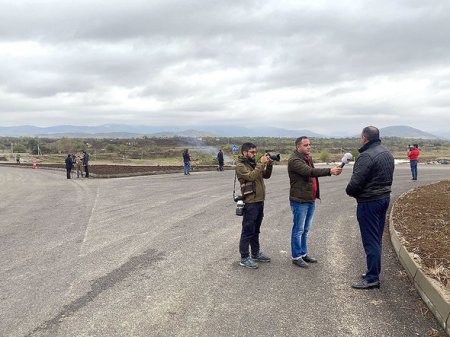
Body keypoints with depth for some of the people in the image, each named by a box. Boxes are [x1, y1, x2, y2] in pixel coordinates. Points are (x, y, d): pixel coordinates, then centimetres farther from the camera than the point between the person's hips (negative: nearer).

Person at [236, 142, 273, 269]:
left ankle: (255, 254, 30)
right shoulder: (240, 166, -10)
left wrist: (269, 165, -1)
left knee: (256, 230, 18)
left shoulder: (254, 163, 14)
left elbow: (266, 175, 14)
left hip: (260, 201, 8)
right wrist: (261, 164, -21)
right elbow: (251, 176, -25)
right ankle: (244, 258, 6)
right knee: (248, 231, -2)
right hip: (250, 203, -8)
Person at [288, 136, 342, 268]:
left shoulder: (308, 158, 14)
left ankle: (303, 253, 29)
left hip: (310, 200, 9)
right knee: (298, 230, 1)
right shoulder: (294, 160, -17)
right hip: (300, 201, -9)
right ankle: (296, 257, 12)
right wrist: (330, 171, -37)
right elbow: (310, 171, -30)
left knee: (305, 229, 17)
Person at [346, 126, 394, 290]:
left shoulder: (366, 156, -22)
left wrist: (350, 191, -3)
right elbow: (389, 177, 14)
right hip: (385, 198, 10)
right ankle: (374, 271, 29)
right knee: (377, 238, 18)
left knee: (370, 240, -2)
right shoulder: (387, 153, 10)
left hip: (369, 202, -10)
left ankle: (372, 278, 5)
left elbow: (356, 182, -22)